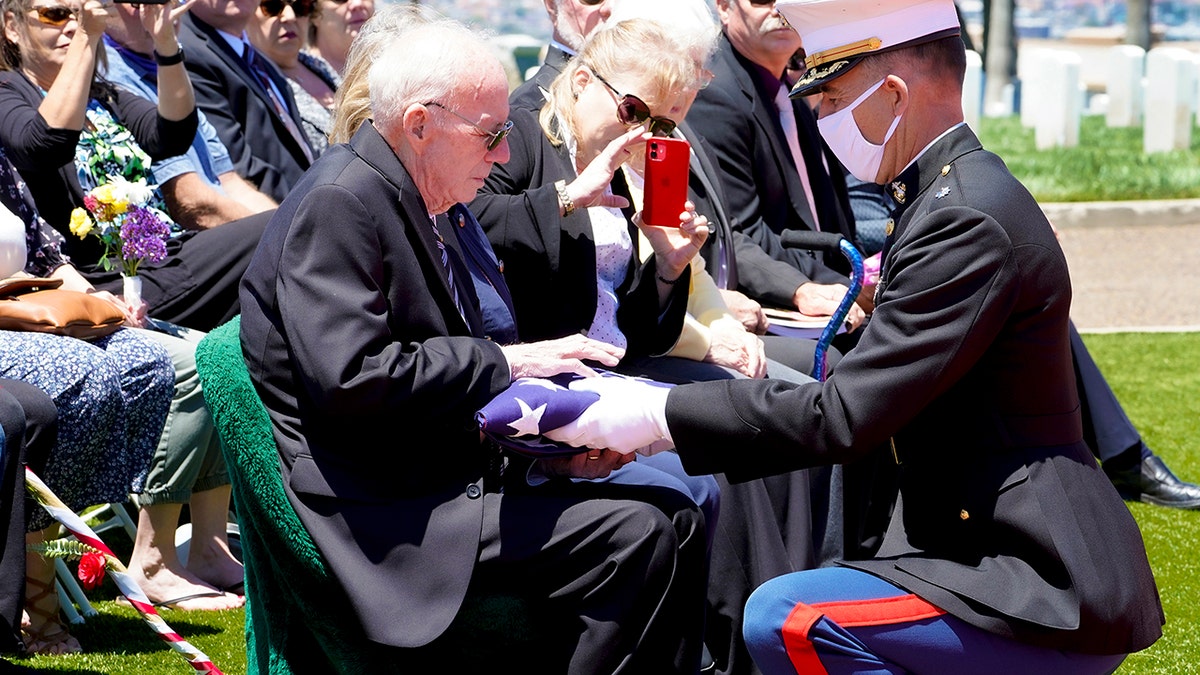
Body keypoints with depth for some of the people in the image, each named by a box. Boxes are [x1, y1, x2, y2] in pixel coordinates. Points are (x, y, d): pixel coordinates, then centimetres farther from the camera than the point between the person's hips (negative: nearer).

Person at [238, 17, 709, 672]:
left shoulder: (405, 204, 17)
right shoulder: (337, 204, -14)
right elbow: (351, 377, -24)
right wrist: (502, 363, -16)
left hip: (448, 481, 10)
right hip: (376, 514, -10)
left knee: (678, 520, 3)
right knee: (634, 538, -22)